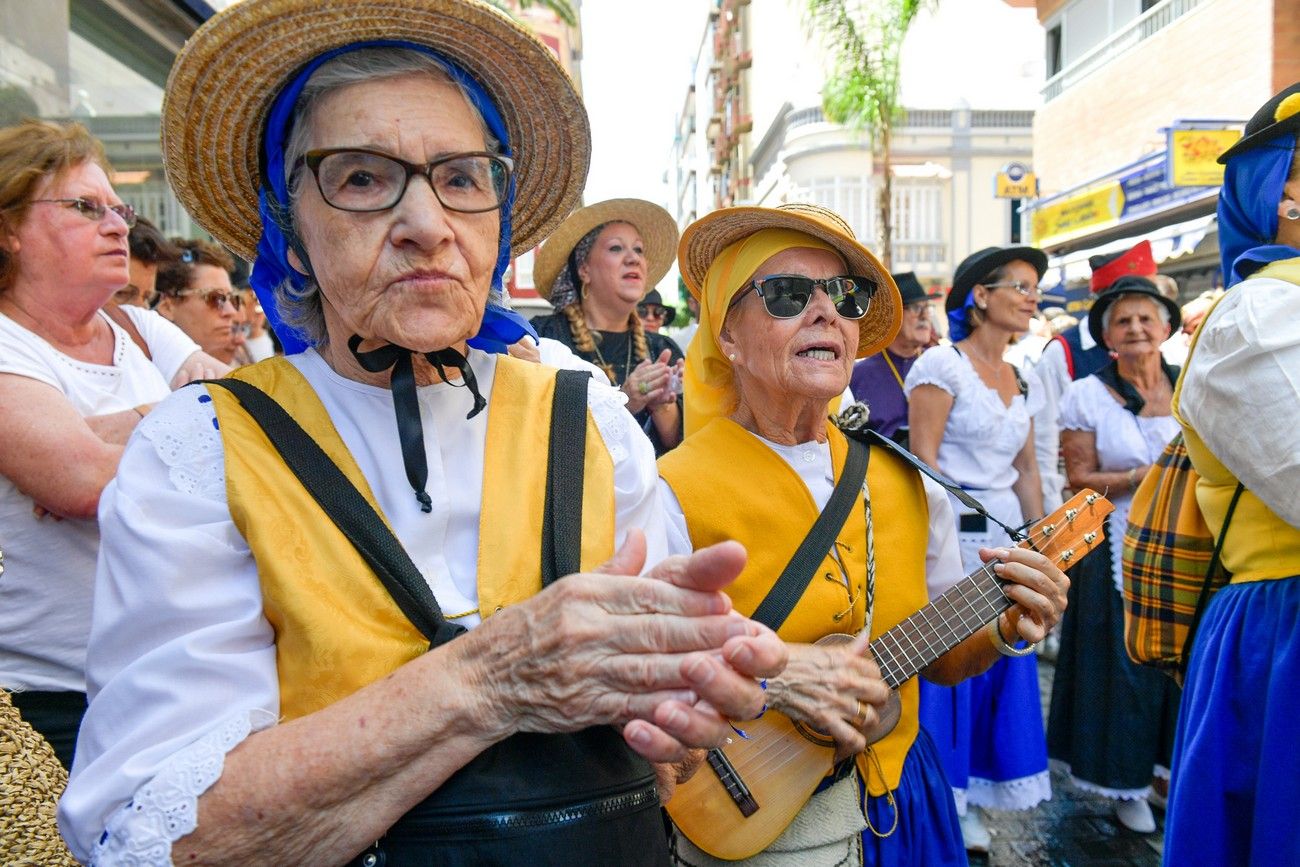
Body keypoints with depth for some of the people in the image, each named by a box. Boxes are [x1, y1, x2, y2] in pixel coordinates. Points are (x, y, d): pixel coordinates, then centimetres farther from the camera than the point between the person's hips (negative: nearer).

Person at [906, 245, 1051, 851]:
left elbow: (1026, 471, 17)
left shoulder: (1019, 381, 15)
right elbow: (922, 458, -13)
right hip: (952, 530, -7)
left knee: (1003, 666, 10)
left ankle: (965, 798, 26)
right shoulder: (942, 364, -8)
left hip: (1005, 534, 8)